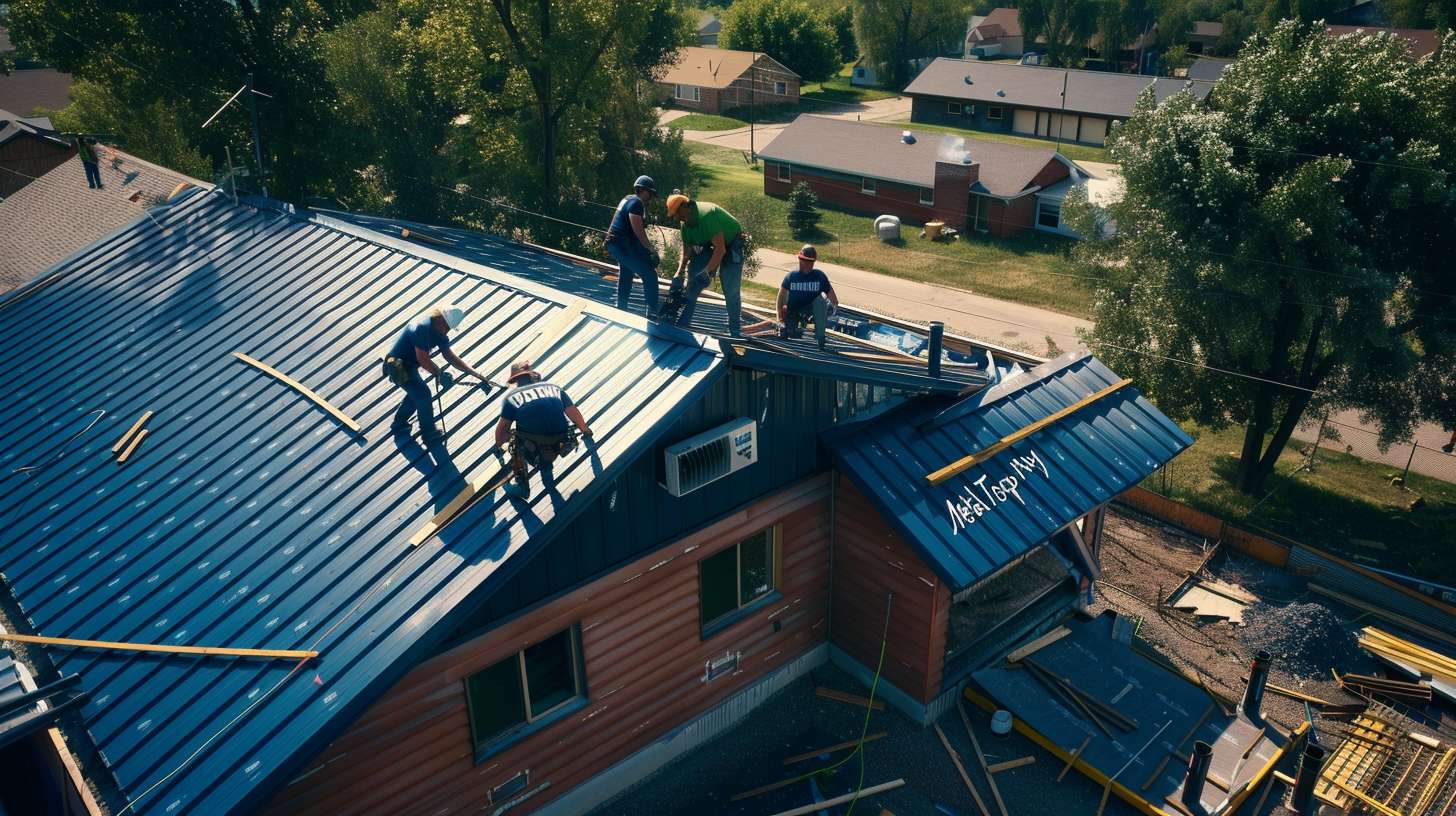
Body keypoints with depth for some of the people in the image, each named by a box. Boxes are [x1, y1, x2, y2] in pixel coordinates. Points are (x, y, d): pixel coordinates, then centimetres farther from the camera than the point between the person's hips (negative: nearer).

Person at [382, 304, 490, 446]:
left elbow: (450, 356, 2)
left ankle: (399, 423, 40)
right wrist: (440, 374, -23)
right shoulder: (423, 327, -29)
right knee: (423, 393, -11)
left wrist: (475, 373, -3)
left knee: (416, 393, 23)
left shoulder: (439, 331, 0)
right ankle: (429, 434, 0)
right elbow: (423, 359, -28)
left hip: (408, 364, 10)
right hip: (398, 366, -10)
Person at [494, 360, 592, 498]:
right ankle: (546, 465, 38)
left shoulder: (511, 396, 6)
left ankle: (520, 484, 20)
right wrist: (585, 430, 30)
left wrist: (498, 446, 27)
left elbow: (502, 428, 8)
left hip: (531, 451, -2)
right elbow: (574, 412, 14)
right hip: (558, 446, 3)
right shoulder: (554, 387, 13)